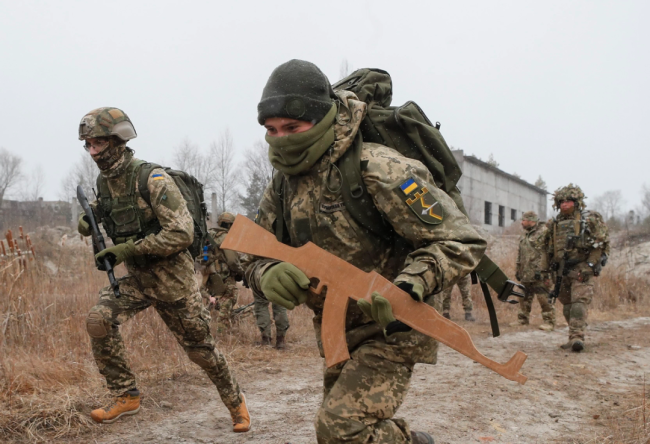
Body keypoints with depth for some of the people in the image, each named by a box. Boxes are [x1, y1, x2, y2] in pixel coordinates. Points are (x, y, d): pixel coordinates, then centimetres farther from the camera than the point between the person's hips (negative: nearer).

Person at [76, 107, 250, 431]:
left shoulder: (153, 179, -22)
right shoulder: (104, 181, 1)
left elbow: (182, 233, -27)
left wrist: (128, 249, -28)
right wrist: (89, 217, 1)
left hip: (171, 277, -6)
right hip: (136, 277, 6)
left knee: (199, 347, 6)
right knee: (99, 321, -18)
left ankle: (235, 400, 31)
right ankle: (126, 397, -1)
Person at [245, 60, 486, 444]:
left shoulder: (376, 170, -24)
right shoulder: (282, 187, -2)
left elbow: (460, 241, -23)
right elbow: (257, 260, 1)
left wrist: (407, 290, -38)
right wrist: (268, 275, -24)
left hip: (391, 328, -7)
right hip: (337, 333, 8)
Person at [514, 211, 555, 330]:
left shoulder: (544, 232, -8)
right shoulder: (524, 236, 20)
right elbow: (520, 254, 26)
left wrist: (546, 272, -19)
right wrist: (518, 270, 21)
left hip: (539, 274, -8)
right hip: (525, 274, 8)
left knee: (544, 298, -7)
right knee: (524, 298, 13)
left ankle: (549, 322, -2)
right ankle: (522, 319, 23)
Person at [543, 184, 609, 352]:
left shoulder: (591, 219, -1)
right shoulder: (554, 224, 13)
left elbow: (602, 243, -6)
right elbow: (549, 249, 21)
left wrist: (590, 264, -14)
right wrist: (554, 267, 13)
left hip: (582, 269, -6)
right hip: (563, 271, 6)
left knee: (580, 302, -17)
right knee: (567, 305, 8)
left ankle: (577, 336, -23)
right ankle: (574, 337, 17)